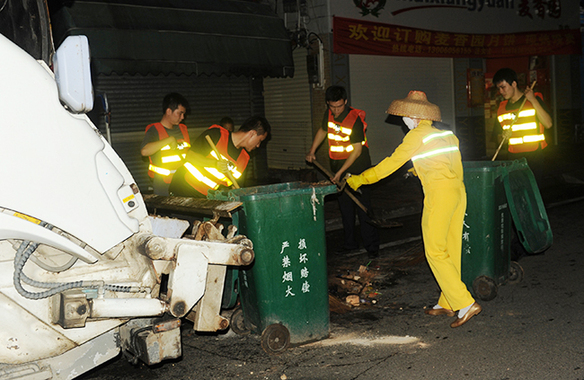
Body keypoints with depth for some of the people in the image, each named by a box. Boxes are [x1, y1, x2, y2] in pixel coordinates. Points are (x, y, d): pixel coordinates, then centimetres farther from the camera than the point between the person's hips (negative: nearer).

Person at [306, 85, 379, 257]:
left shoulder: (354, 120, -18)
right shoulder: (328, 115, 2)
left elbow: (357, 150, -18)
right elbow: (322, 131, 23)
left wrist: (341, 172, -20)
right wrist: (312, 152, 14)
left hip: (357, 167, -6)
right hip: (338, 167, 7)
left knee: (363, 206, -7)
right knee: (345, 206, 10)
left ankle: (371, 246, -2)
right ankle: (350, 244, 19)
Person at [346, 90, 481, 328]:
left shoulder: (417, 135, -6)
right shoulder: (446, 134, 16)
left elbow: (391, 164, -4)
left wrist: (359, 180, 5)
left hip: (439, 196, -9)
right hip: (458, 192, 9)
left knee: (435, 252, -3)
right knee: (450, 250, 13)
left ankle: (466, 304, -7)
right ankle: (446, 304, 21)